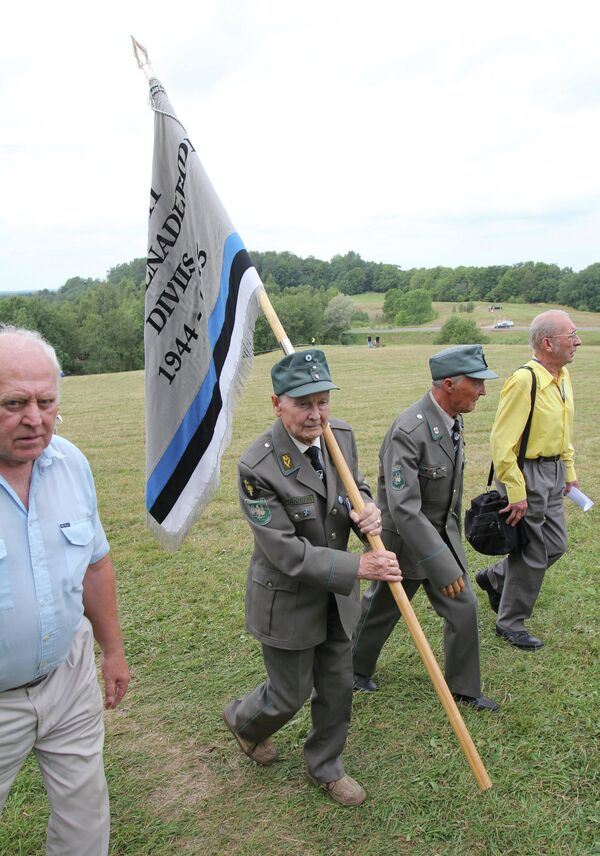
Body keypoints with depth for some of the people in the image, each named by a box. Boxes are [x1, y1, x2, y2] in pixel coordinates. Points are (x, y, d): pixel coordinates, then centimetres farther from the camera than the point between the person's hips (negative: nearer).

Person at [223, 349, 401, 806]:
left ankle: (326, 767, 45)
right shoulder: (258, 466, -28)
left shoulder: (341, 435, -9)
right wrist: (358, 566, -27)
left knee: (338, 688, 19)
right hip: (287, 601, -5)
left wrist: (368, 508, -17)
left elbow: (356, 485, 8)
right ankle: (243, 719, 50)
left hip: (336, 594, 6)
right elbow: (286, 552, -26)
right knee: (290, 695, 15)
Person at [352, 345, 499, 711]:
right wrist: (441, 565, -34)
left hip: (443, 535, 7)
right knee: (381, 610, 15)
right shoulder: (408, 432, -31)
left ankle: (464, 687, 30)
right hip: (405, 540, -7)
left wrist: (453, 536, 21)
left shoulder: (453, 420, -2)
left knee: (465, 608, 10)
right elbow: (403, 508, -34)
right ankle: (356, 667, 42)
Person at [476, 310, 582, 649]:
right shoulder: (524, 381, -23)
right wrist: (516, 493, -21)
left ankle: (495, 578, 37)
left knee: (556, 545, 17)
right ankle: (511, 624, 23)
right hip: (528, 473, -9)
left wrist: (569, 471, 18)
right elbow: (502, 442, -23)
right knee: (533, 554, 3)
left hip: (553, 472, 9)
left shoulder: (563, 376, 6)